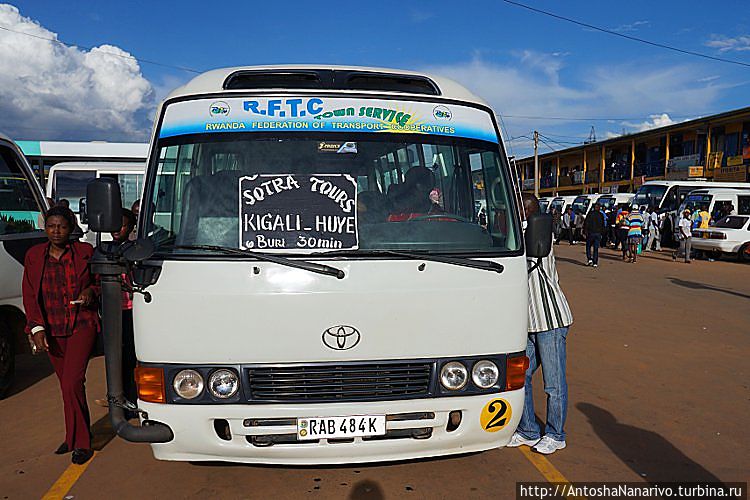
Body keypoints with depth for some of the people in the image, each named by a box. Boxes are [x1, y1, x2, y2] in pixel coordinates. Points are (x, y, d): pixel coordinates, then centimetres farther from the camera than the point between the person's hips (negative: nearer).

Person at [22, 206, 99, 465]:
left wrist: (91, 291, -13)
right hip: (51, 331, 3)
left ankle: (80, 443, 0)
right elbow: (29, 295, 5)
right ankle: (76, 437, 29)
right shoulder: (34, 255, 5)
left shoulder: (85, 252, -2)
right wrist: (37, 328, -5)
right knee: (68, 385, 13)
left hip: (81, 327, -3)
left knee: (72, 383, -13)